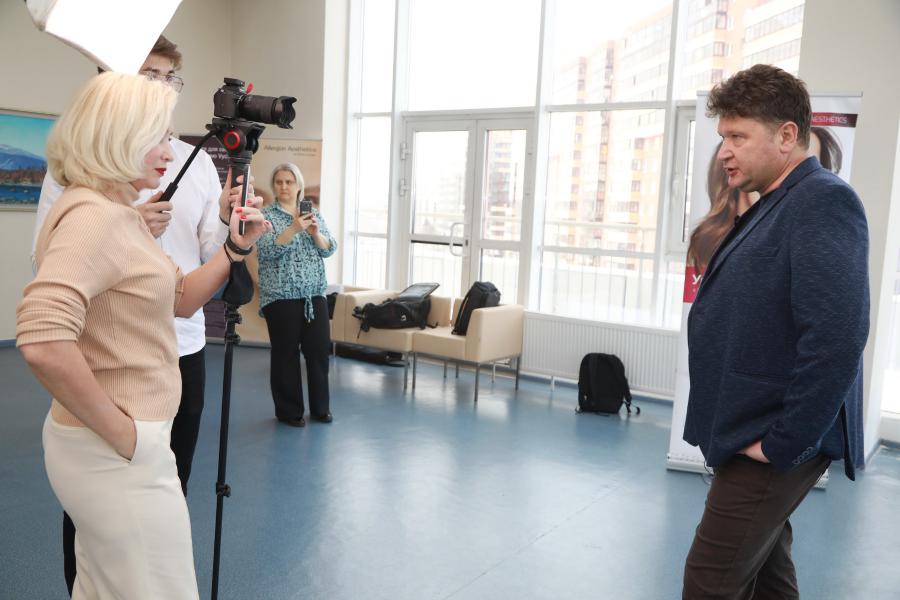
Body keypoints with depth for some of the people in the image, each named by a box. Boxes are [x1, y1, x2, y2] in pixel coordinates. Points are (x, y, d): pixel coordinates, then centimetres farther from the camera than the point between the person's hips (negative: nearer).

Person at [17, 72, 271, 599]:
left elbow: (180, 299, 17)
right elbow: (42, 342, -34)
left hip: (120, 446, 10)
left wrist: (236, 249, 3)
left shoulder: (121, 214, 11)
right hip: (117, 453, -10)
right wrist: (121, 432, -23)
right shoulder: (92, 215, -21)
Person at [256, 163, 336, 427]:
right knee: (286, 353, 1)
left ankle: (320, 407, 18)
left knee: (319, 349, 5)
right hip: (281, 296, -4)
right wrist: (293, 229, -26)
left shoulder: (314, 214, 12)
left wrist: (315, 233, -16)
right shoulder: (266, 215, 0)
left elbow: (329, 249, 3)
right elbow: (267, 251, -14)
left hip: (314, 295, 4)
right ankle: (288, 411, 13)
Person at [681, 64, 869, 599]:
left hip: (775, 445, -9)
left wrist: (783, 443, -21)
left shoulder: (823, 201, -16)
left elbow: (836, 338, -26)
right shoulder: (773, 206, 14)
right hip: (753, 434, 9)